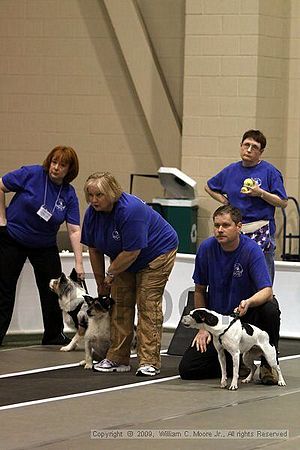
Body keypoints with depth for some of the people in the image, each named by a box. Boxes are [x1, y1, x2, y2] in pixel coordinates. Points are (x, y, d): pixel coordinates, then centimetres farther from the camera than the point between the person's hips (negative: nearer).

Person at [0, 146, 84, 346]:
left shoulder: (69, 195, -9)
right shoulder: (31, 174, -17)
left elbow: (74, 231, -13)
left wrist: (79, 264, -21)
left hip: (44, 245, 3)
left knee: (53, 288, 4)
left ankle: (54, 336, 18)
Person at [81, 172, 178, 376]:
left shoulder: (130, 210, -35)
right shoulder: (92, 213, -11)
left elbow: (132, 252, -31)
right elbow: (94, 250, -1)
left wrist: (110, 274, -17)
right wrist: (101, 284, 3)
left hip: (157, 252, -7)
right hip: (124, 258, 7)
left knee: (148, 304, -14)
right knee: (120, 304, 1)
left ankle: (149, 362, -15)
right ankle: (118, 359, 5)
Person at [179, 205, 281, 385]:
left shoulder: (251, 250, -17)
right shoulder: (206, 248, -8)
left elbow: (267, 290, -26)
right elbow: (200, 290, 4)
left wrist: (248, 302, -47)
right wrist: (203, 327, -1)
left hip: (247, 315, -3)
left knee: (270, 308, -36)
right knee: (187, 369, -12)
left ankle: (268, 364, -12)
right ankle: (236, 363, 18)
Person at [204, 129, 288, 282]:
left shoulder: (270, 171, -2)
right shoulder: (231, 170, 11)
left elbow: (283, 202, -3)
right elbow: (209, 187, 27)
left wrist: (260, 193, -15)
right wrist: (224, 200, 12)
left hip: (261, 231, -4)